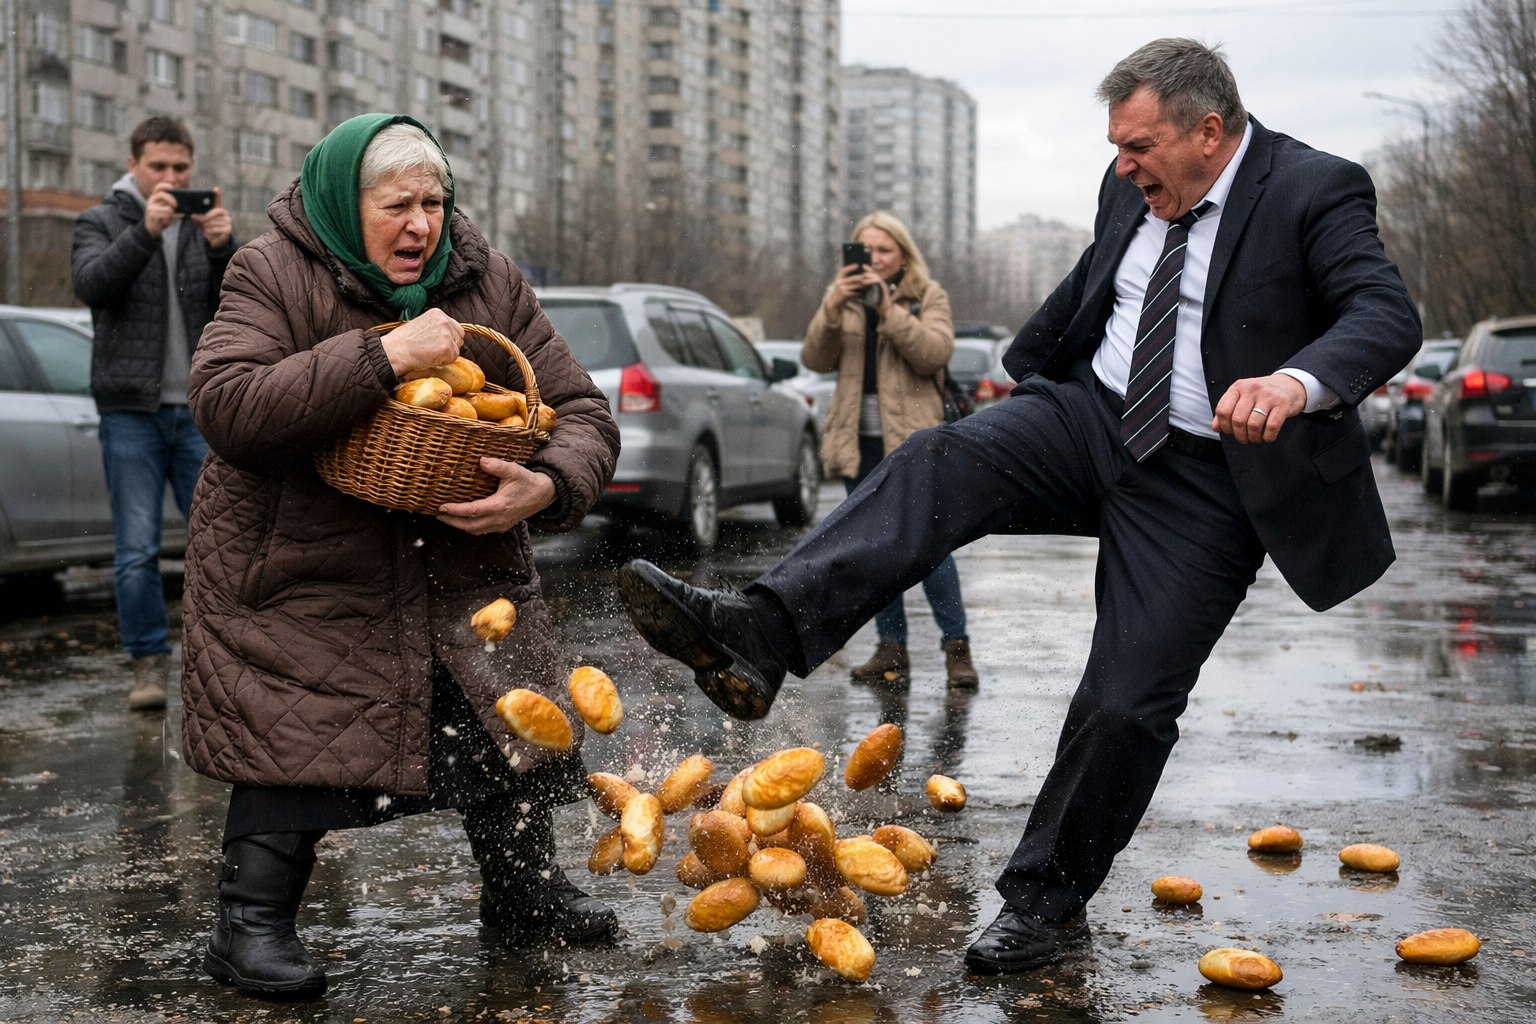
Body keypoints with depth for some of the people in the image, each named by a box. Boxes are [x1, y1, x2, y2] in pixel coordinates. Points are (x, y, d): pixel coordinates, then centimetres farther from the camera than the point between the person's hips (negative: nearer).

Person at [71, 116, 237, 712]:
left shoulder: (207, 225, 12)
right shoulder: (102, 223, 6)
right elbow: (91, 285, -15)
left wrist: (223, 247, -22)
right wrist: (146, 231, -29)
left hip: (201, 410, 2)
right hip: (132, 410, -2)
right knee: (137, 548, -3)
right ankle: (149, 663, 4)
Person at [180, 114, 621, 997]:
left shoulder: (489, 283, -1)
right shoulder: (274, 275, -10)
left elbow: (582, 413, -3)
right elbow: (226, 407, -26)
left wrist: (546, 486, -27)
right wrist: (382, 356, -32)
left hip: (464, 559, 4)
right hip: (302, 560, -4)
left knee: (512, 721, 5)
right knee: (298, 732, -10)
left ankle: (526, 895, 26)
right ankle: (253, 924, 7)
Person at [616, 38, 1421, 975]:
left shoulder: (1319, 193, -12)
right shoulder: (1133, 190, 7)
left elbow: (1389, 316, -28)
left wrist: (1299, 381, -48)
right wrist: (1023, 369, 36)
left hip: (1208, 484, -4)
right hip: (1090, 419, 5)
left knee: (1129, 703, -8)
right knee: (940, 464, -24)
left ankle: (1048, 901, 12)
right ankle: (758, 635, -39)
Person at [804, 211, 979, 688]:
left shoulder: (928, 296, 5)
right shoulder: (844, 298, 13)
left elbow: (935, 353, -12)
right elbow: (815, 359, 0)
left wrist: (888, 309, -19)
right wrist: (833, 306, -14)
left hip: (912, 437, -4)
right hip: (860, 440, 4)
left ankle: (956, 647, -3)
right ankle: (892, 648, 12)